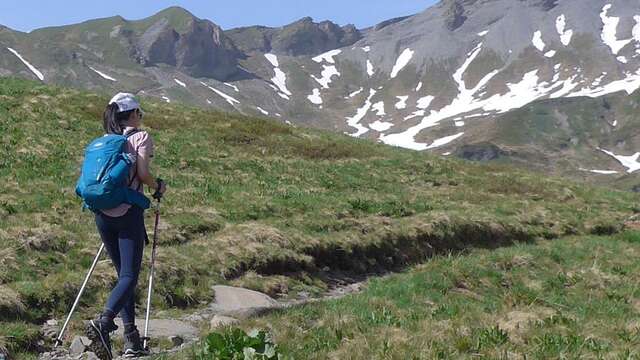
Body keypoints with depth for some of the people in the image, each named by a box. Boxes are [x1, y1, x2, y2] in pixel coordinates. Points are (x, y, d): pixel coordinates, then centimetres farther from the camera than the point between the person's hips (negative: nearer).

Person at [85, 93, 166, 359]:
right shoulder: (141, 137, 1)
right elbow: (143, 174, -10)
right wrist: (158, 187, 8)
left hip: (103, 214, 6)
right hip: (129, 212, -6)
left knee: (123, 274, 12)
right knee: (130, 275, -7)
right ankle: (103, 322, -31)